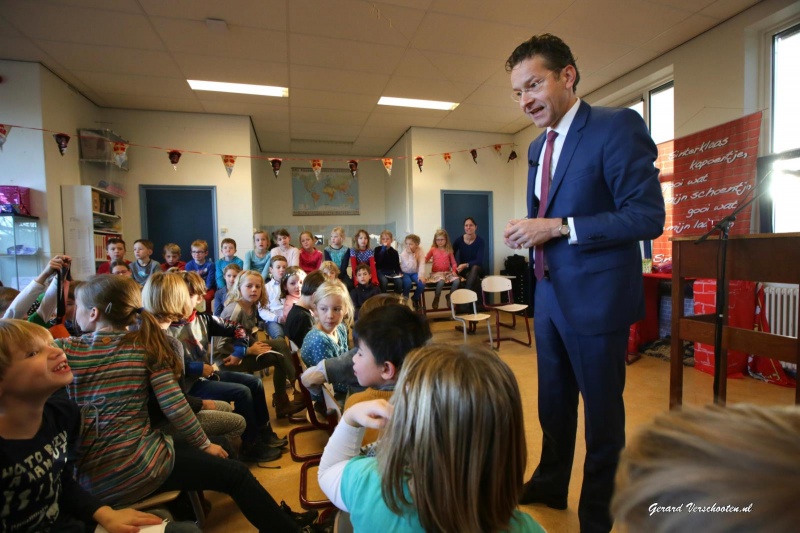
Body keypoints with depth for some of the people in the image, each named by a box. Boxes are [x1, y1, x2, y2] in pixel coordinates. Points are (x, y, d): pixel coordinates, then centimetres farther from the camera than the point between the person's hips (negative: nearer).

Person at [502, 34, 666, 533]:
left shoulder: (618, 126, -10)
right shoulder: (538, 147, 13)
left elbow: (649, 216, -18)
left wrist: (557, 227, -22)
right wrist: (530, 232, 4)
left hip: (596, 298, -7)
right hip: (550, 295, 8)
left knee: (601, 412, 11)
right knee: (553, 402, 22)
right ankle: (551, 484, 45)